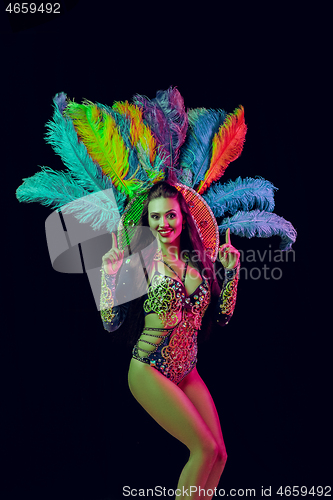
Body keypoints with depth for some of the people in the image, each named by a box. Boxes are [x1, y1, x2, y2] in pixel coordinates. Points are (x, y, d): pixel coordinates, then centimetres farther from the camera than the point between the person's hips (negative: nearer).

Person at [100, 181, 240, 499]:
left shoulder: (198, 261, 5)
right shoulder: (142, 261, -8)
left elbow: (223, 317, 6)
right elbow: (111, 323, -8)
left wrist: (231, 271, 0)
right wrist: (110, 274, -16)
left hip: (187, 372, 5)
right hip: (150, 370, -5)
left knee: (219, 454, 4)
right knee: (205, 448, -7)